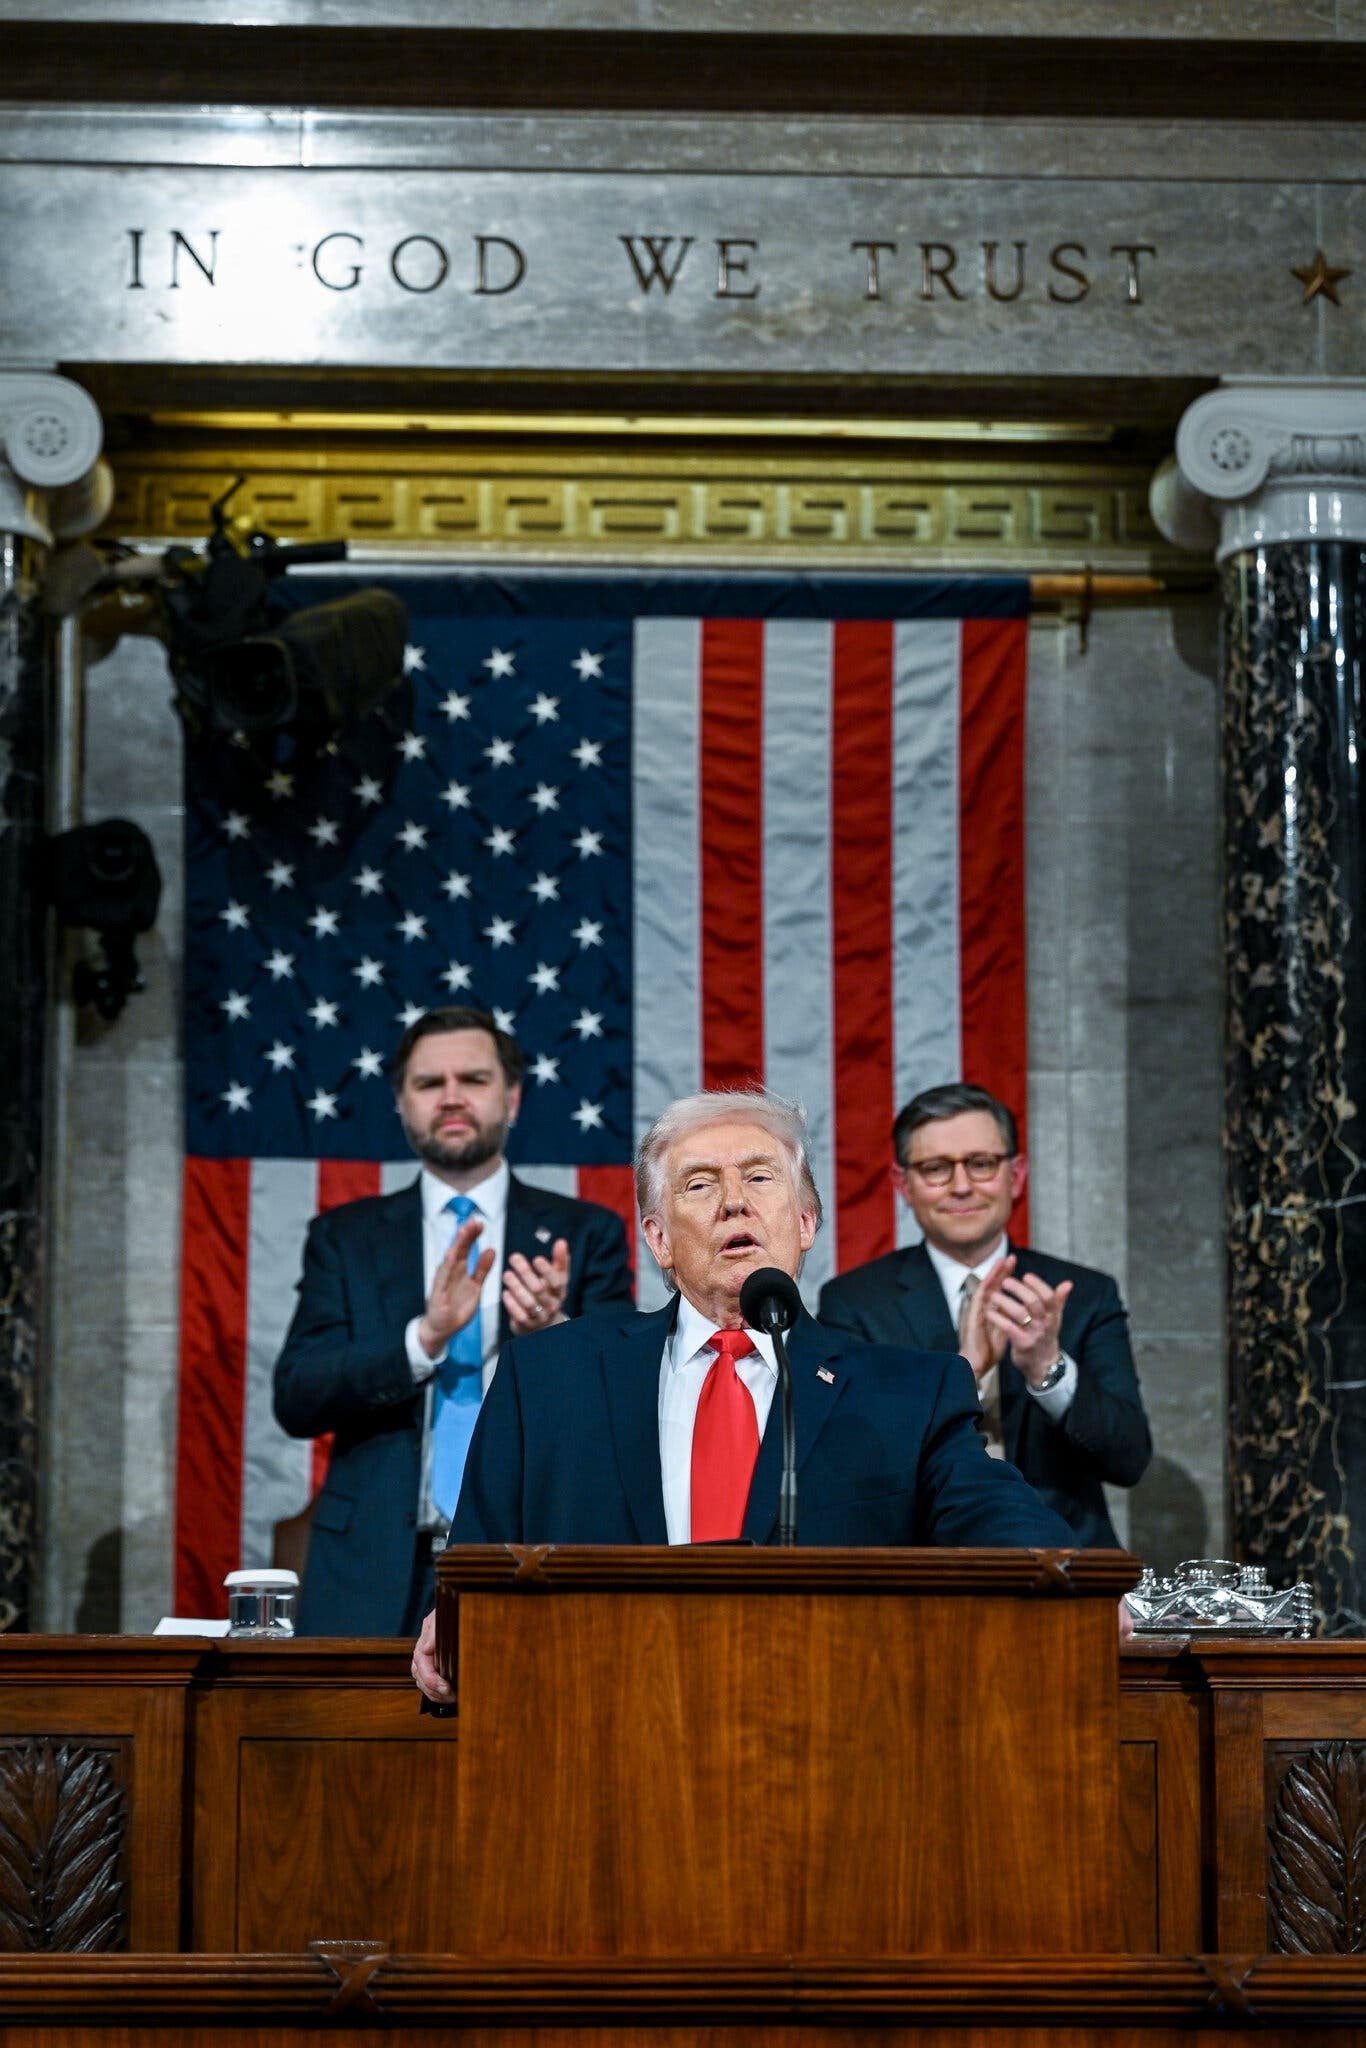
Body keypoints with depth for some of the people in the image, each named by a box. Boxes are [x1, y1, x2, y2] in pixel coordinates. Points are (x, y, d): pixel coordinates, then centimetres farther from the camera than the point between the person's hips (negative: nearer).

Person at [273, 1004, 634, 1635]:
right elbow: (296, 1399, -1)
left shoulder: (586, 1234, 8)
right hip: (377, 1576, 1)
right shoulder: (344, 1237, 10)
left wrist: (555, 1335, -18)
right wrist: (425, 1335, -16)